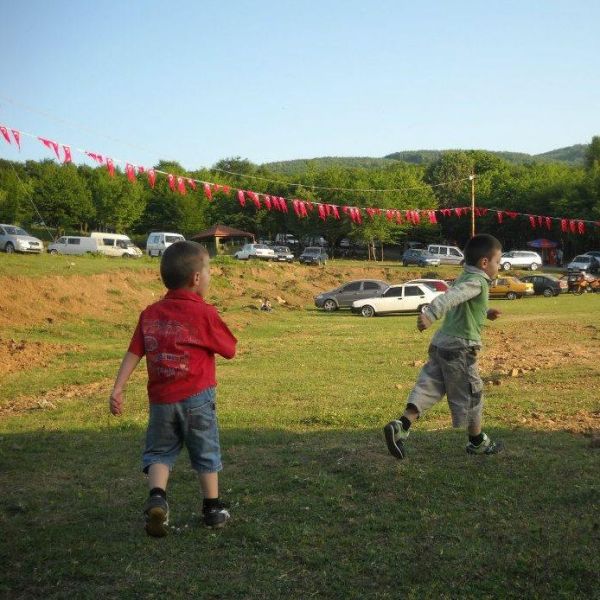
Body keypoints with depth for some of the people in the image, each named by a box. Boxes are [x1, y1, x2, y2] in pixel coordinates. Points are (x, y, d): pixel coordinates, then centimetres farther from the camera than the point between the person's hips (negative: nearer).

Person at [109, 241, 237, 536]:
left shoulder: (150, 313, 4)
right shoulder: (204, 313, -10)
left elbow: (133, 353, 2)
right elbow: (230, 350, -1)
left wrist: (117, 389, 4)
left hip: (161, 399, 3)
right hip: (196, 397, -3)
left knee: (159, 451, 14)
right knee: (206, 452, 13)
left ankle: (157, 497, -10)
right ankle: (213, 508, 23)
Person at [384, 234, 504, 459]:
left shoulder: (463, 278, 17)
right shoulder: (477, 282, -13)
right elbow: (450, 297, -31)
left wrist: (485, 313, 33)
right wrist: (430, 314, -44)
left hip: (441, 343, 9)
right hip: (460, 348, -8)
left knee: (429, 388, 4)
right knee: (470, 395, 8)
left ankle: (400, 426, -14)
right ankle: (478, 442, 24)